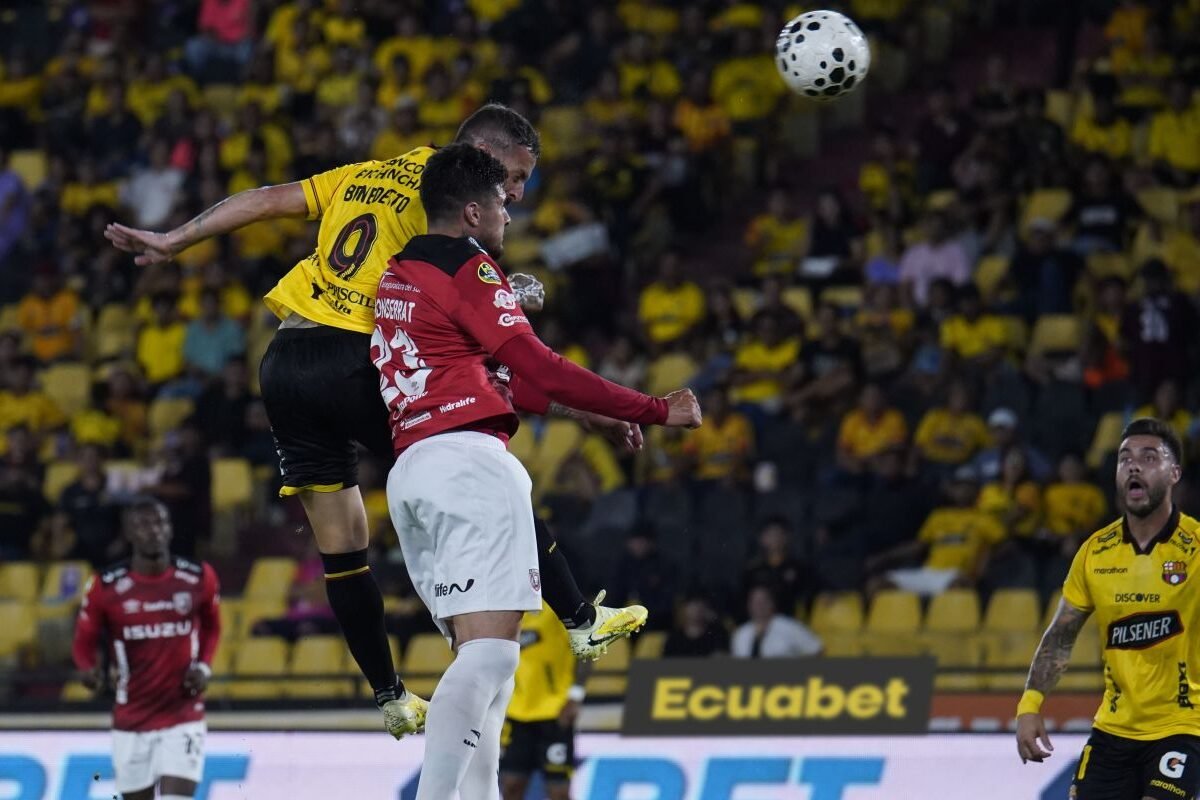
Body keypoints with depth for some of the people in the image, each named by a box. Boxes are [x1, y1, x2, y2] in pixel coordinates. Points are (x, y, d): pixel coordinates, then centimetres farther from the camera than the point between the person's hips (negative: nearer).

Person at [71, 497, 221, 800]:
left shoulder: (199, 579, -3)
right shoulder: (106, 588, -7)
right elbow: (84, 642, 3)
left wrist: (204, 667, -2)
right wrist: (90, 670, -19)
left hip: (183, 718, -1)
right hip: (131, 722, 1)